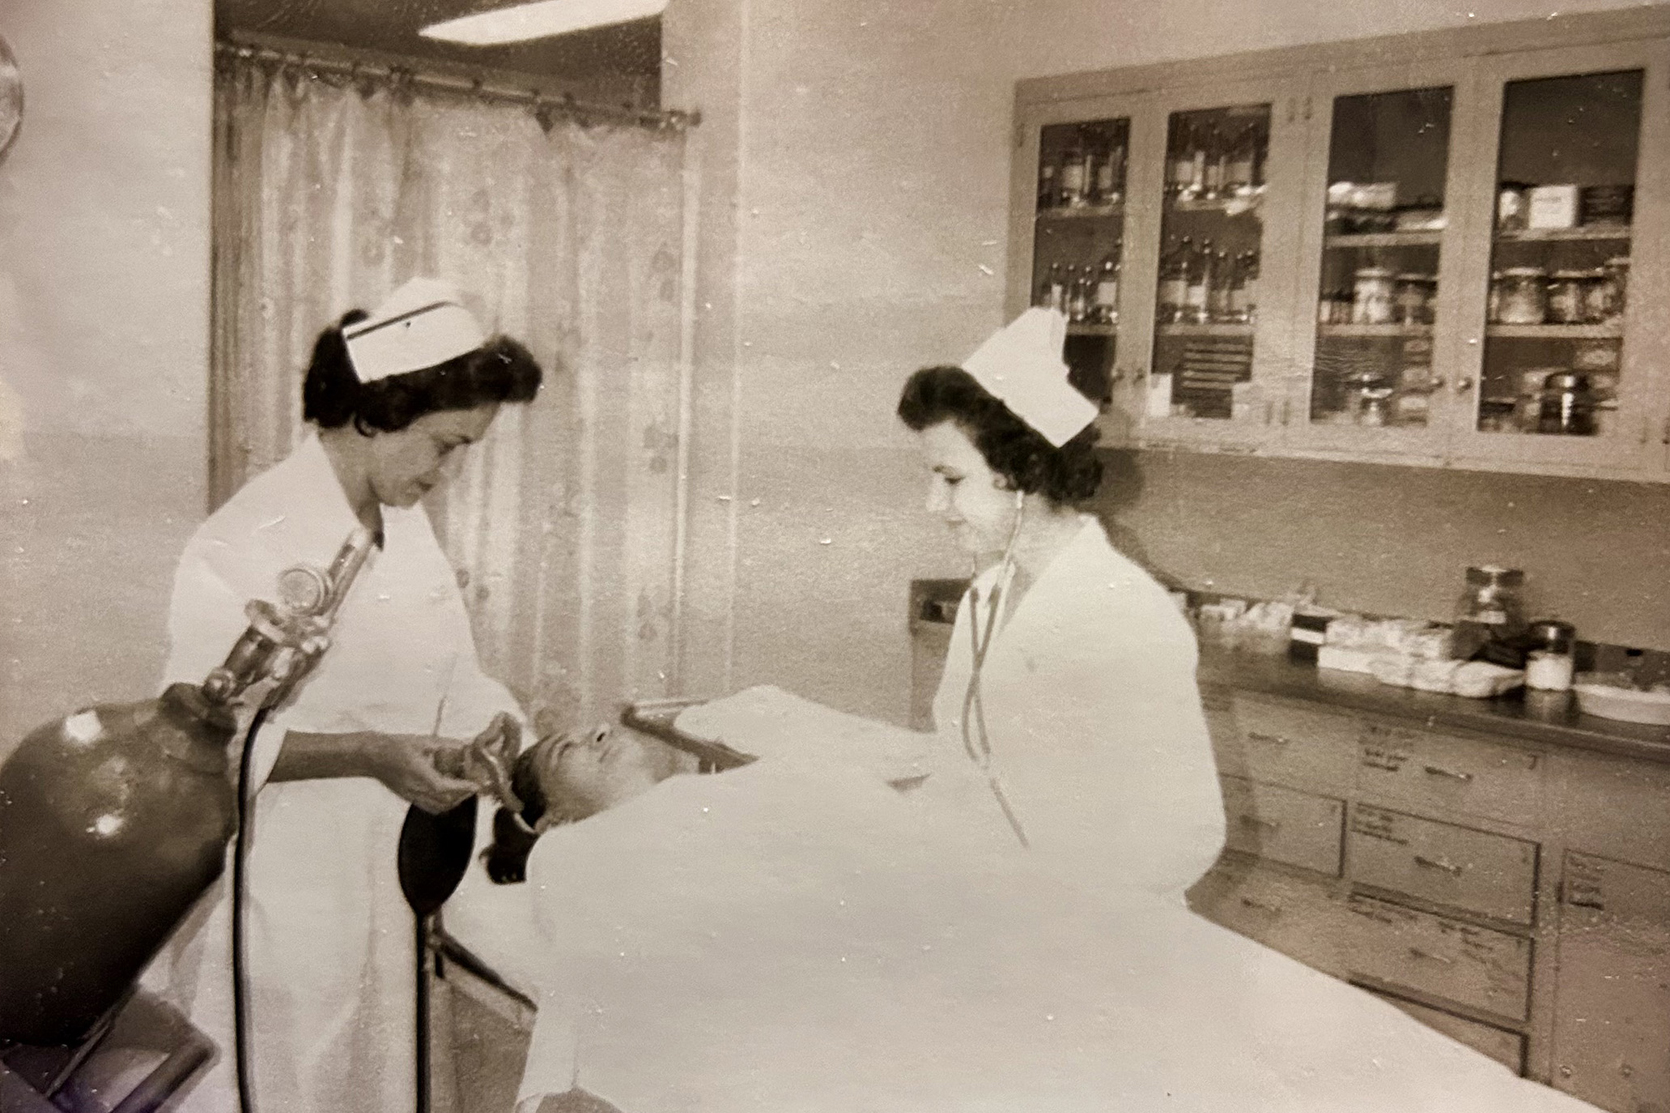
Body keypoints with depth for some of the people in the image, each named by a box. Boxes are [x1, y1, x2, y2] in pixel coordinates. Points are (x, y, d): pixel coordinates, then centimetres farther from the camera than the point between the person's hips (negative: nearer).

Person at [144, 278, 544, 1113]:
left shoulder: (410, 528, 7)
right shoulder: (247, 543, -19)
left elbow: (456, 681, 11)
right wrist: (371, 754, -25)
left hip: (382, 889, 7)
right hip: (274, 909, -7)